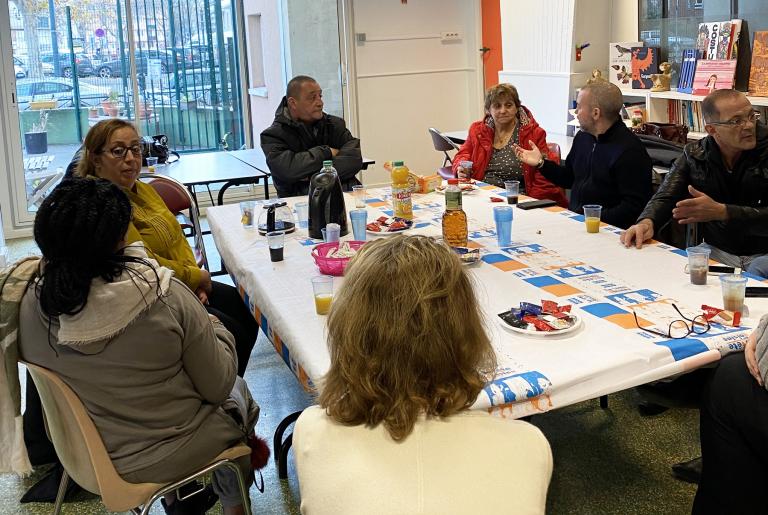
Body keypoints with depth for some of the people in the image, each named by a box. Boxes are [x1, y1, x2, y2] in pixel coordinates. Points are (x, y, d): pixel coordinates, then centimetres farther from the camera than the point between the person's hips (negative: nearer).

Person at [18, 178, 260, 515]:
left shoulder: (31, 306, -17)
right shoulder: (166, 297, -29)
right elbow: (218, 387, -19)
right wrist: (215, 329, 0)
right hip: (170, 455, -4)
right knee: (239, 393, 27)